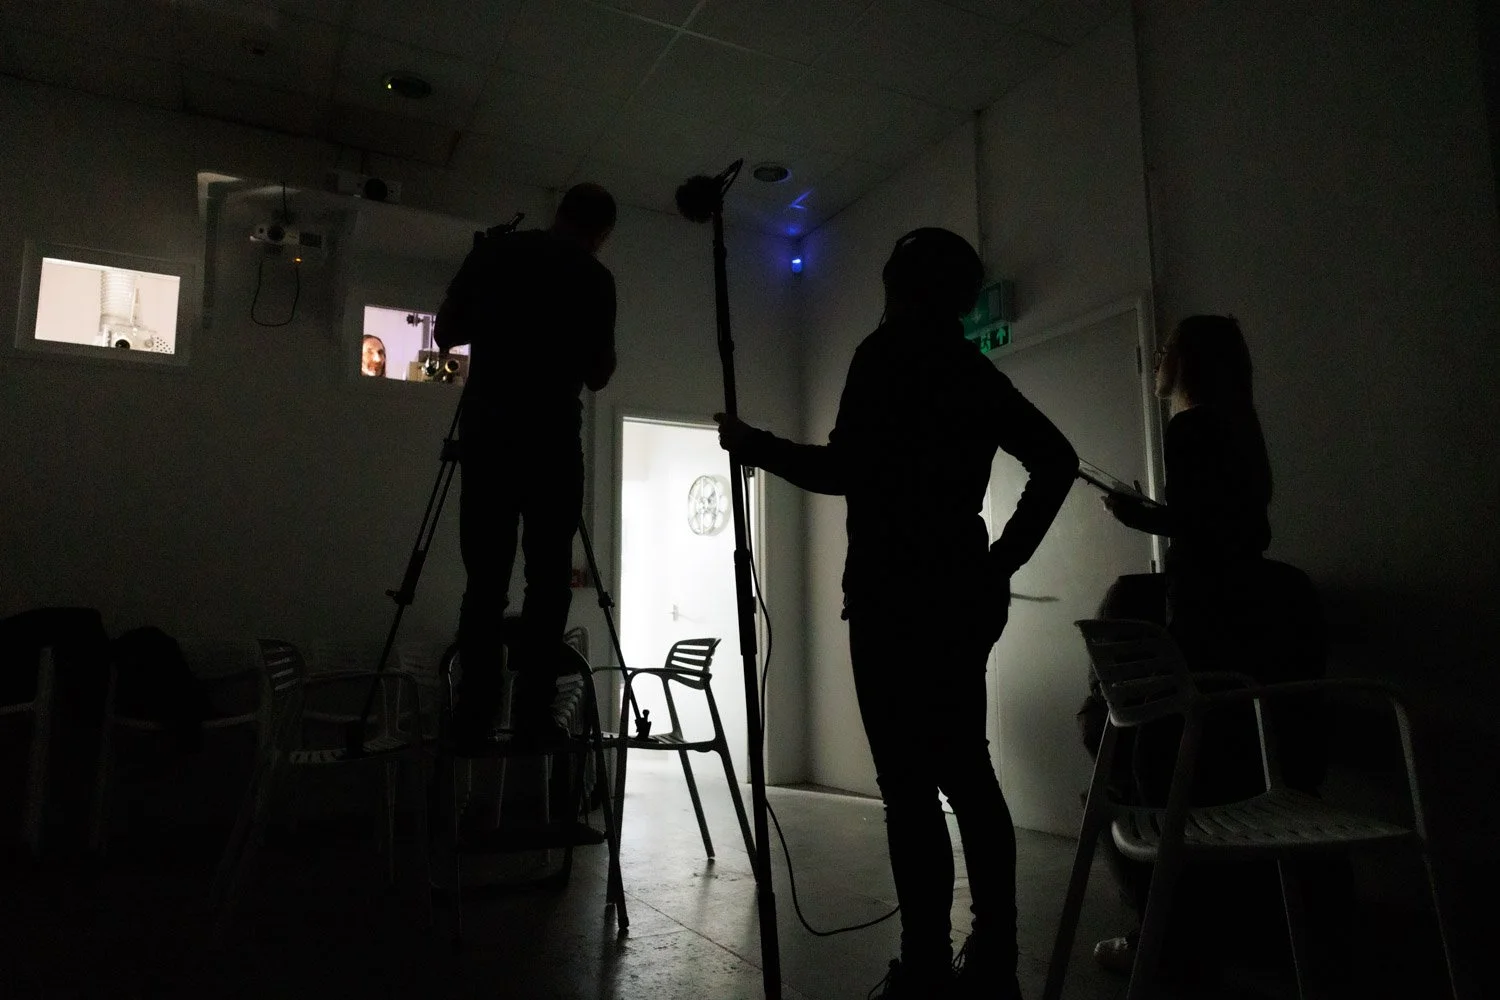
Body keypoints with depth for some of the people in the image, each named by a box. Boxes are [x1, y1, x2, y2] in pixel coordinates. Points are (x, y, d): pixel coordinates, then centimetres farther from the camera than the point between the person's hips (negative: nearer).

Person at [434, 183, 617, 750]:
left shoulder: (492, 251, 12)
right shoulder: (594, 277, 4)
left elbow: (444, 335, 16)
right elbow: (597, 377, 6)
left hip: (485, 433, 3)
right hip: (552, 440, -3)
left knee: (485, 579, 4)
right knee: (548, 579, 1)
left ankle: (474, 721, -1)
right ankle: (532, 717, -6)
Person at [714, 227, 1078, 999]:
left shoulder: (887, 354, -5)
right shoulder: (975, 370, 17)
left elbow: (846, 471, -16)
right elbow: (1056, 460, 18)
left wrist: (756, 447, -1)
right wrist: (1003, 558, 15)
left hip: (899, 596, -8)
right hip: (965, 592, 8)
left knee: (910, 784, -5)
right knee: (966, 772, 12)